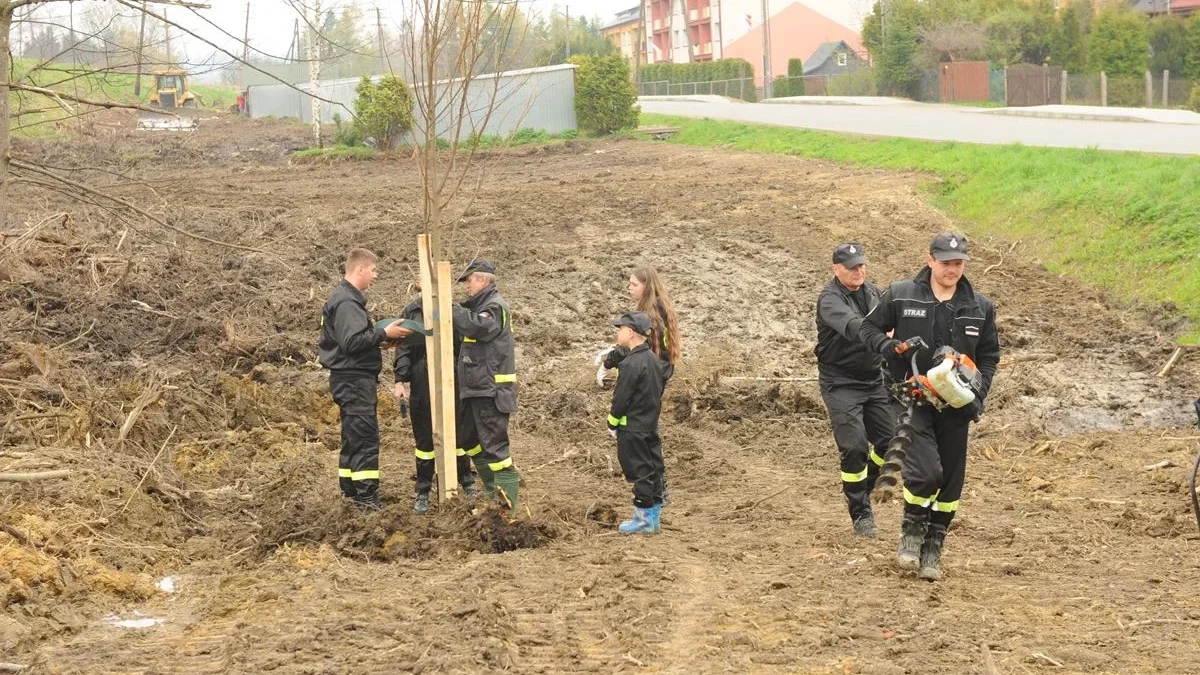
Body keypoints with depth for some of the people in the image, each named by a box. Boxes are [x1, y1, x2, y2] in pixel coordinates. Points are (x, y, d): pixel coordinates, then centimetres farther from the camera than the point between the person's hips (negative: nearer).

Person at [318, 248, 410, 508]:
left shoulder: (348, 298, 16)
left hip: (353, 379, 11)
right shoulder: (346, 302, -17)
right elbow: (352, 342, -24)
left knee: (353, 436, 14)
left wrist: (380, 337, 10)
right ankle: (366, 493, -10)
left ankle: (350, 487, 20)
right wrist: (384, 334, -19)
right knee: (365, 435, -10)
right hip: (353, 378, -11)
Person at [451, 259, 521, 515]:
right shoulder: (479, 304, 18)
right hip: (476, 388, 11)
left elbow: (476, 326, -30)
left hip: (491, 389, -11)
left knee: (494, 445, -10)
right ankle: (493, 490, 30)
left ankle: (507, 504, -8)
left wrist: (449, 308, -21)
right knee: (469, 439, 20)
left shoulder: (494, 306, -13)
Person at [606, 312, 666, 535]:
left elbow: (621, 398, -18)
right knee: (653, 468, 13)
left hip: (633, 429, -9)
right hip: (651, 426, 9)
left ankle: (643, 519, 3)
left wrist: (612, 423, -6)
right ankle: (654, 516, 20)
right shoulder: (654, 360, 7)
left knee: (639, 471, -2)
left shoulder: (632, 364, -21)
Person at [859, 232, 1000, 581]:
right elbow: (869, 328, 7)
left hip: (955, 405, 4)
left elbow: (989, 355, 14)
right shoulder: (900, 296, -3)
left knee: (951, 480, 6)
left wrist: (978, 394, 0)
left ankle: (933, 550, 21)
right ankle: (912, 530, 8)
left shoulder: (980, 307, 5)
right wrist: (889, 347, -15)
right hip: (912, 399, -3)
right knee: (925, 471, -20)